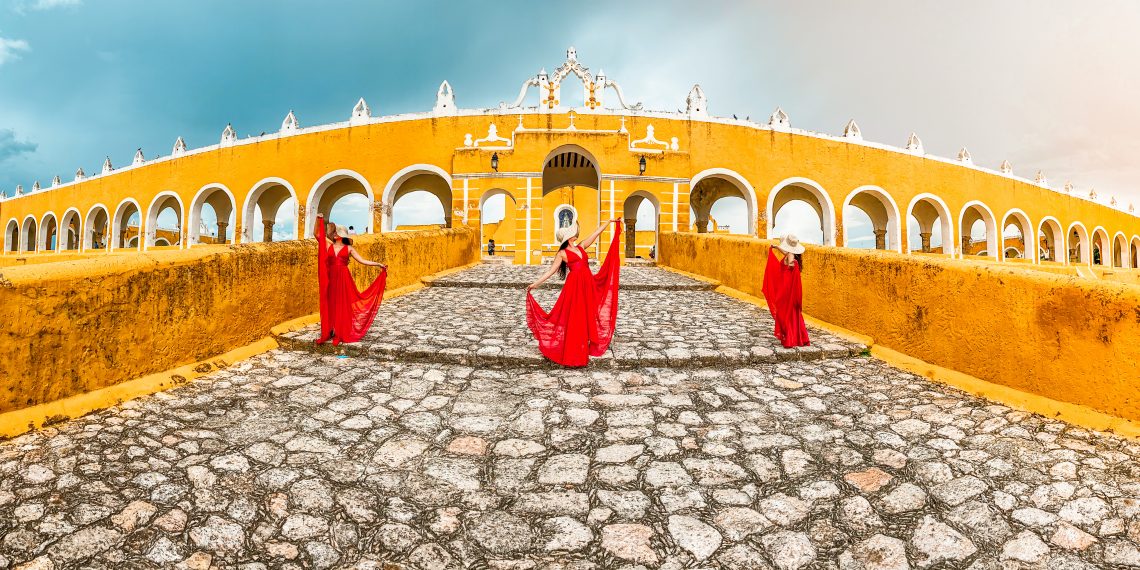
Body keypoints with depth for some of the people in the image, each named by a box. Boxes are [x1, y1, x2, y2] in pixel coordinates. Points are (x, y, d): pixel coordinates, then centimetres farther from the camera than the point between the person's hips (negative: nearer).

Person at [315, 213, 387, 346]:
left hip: (343, 279, -3)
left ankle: (341, 334, 8)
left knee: (342, 306, 1)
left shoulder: (349, 248, 4)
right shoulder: (329, 245, 11)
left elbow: (362, 261, 1)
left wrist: (378, 264, -8)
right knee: (329, 305, 6)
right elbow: (318, 234, 10)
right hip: (331, 279, 3)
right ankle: (329, 332, 15)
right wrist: (319, 220, 0)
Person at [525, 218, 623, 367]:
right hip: (574, 285, -6)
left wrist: (610, 221, 23)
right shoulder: (562, 253, 0)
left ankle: (585, 348, 23)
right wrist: (535, 284, -7)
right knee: (574, 319, -3)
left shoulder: (581, 246, 16)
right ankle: (572, 354, 6)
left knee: (587, 317, 11)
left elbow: (596, 233, 20)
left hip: (588, 284, 6)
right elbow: (550, 271, -1)